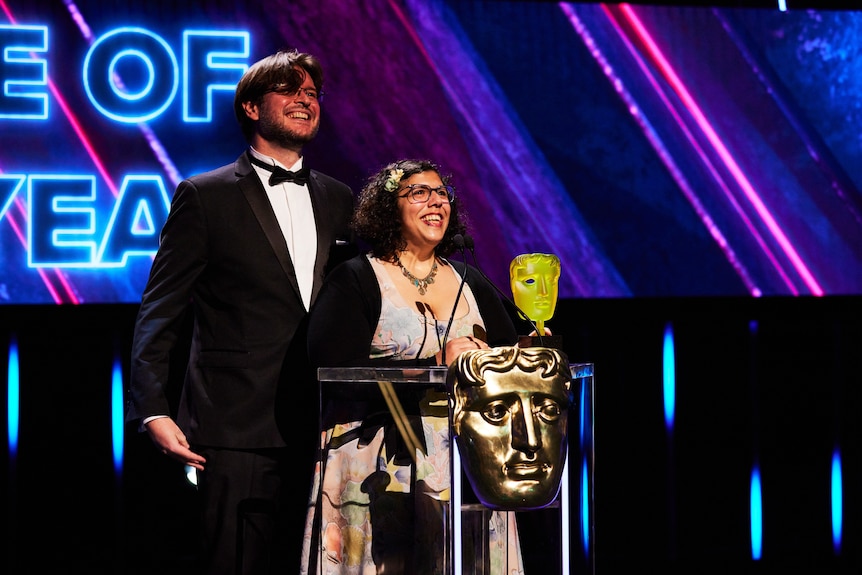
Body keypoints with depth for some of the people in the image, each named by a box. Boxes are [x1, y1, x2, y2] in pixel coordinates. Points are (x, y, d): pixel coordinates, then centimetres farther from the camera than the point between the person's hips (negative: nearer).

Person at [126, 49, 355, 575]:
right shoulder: (205, 196, 2)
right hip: (238, 430, -4)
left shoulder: (339, 201, 16)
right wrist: (154, 411, -12)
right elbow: (159, 313, -1)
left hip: (322, 432, 5)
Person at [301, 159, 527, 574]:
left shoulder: (471, 283, 17)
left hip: (465, 469, 5)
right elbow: (338, 369, -12)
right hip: (381, 473, -4)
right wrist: (435, 365, -16)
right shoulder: (354, 281, 0)